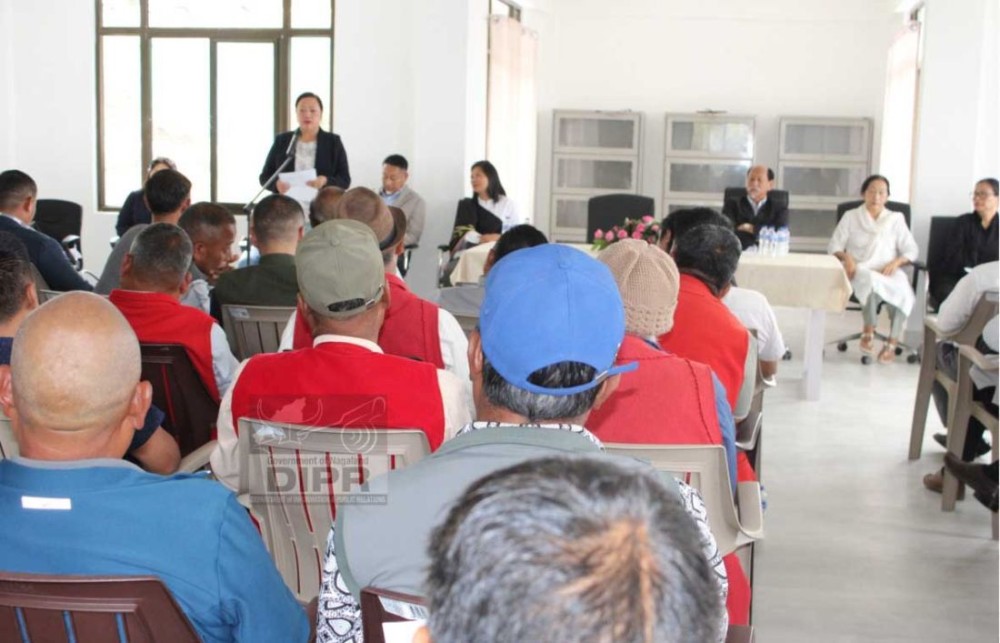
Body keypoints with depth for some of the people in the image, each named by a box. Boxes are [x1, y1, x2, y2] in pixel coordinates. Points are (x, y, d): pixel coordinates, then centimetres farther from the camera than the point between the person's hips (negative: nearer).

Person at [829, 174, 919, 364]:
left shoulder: (896, 218, 18)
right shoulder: (851, 216, 16)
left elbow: (911, 250, 10)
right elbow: (834, 246, 9)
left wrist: (896, 262, -11)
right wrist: (846, 257, -13)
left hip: (888, 272, 1)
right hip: (860, 271, -1)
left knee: (902, 292, -35)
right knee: (871, 281, -40)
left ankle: (892, 343, -30)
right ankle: (869, 332, -26)